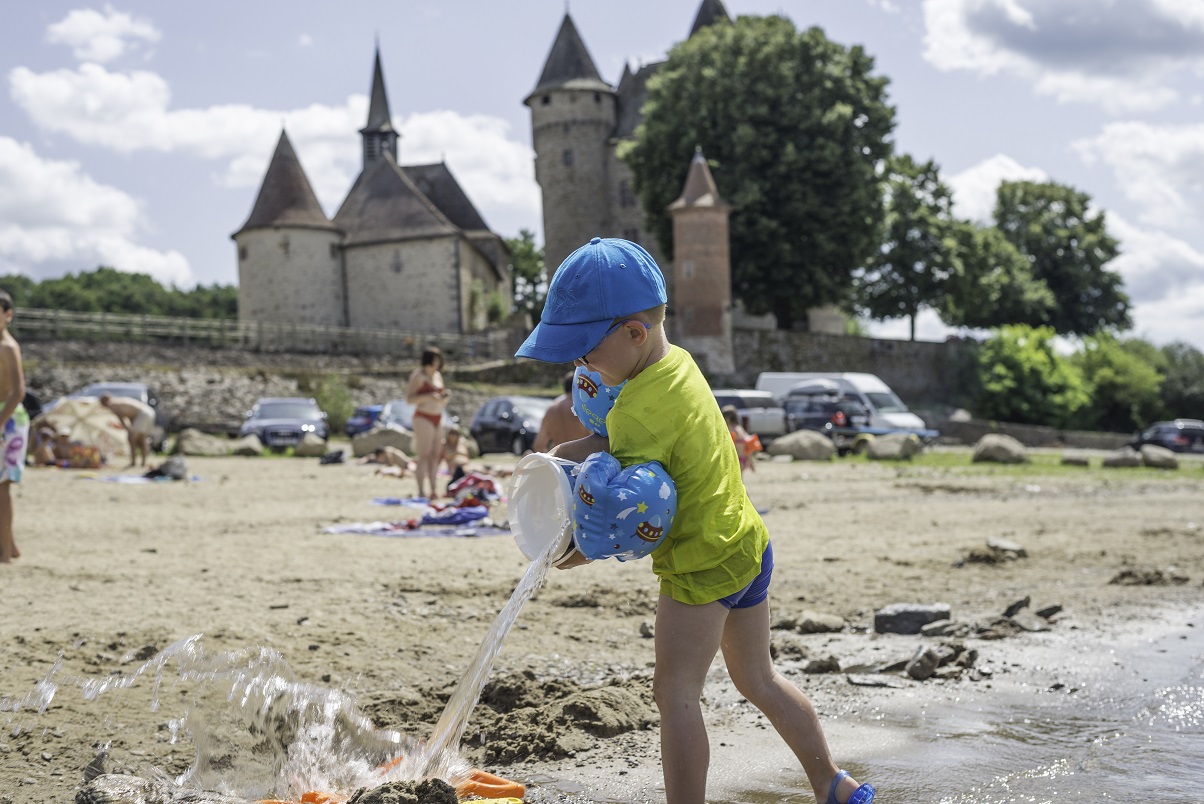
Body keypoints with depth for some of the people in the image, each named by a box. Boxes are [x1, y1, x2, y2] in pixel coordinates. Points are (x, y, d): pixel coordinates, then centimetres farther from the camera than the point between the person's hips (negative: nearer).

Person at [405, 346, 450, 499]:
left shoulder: (438, 376, 15)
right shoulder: (418, 376, -7)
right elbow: (409, 399, -13)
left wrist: (445, 396, 2)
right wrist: (429, 396, -23)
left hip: (438, 418, 8)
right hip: (423, 418, -8)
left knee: (435, 455, 4)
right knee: (424, 456, -11)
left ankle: (432, 490, 6)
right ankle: (421, 491, -14)